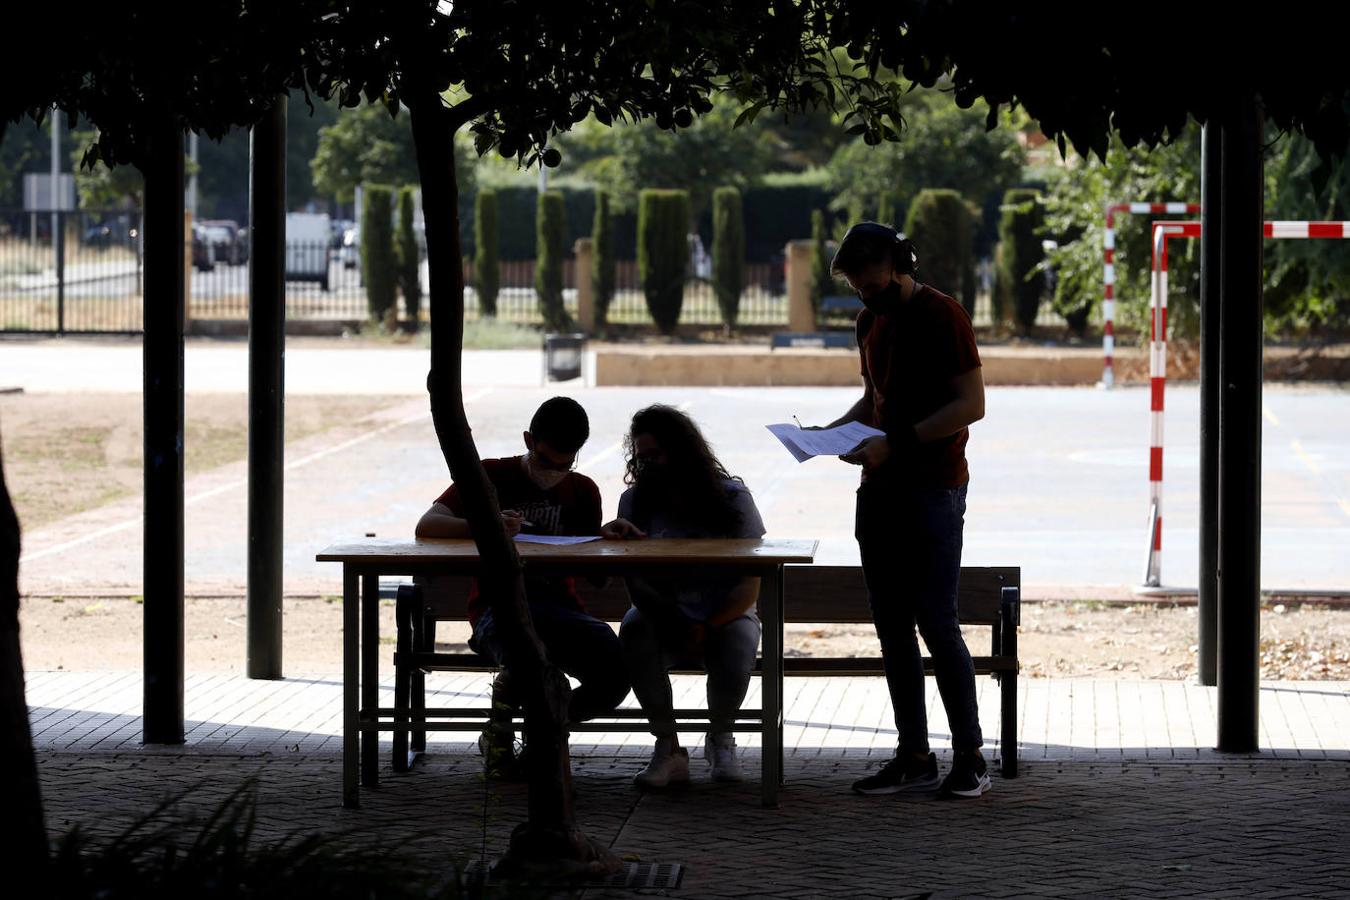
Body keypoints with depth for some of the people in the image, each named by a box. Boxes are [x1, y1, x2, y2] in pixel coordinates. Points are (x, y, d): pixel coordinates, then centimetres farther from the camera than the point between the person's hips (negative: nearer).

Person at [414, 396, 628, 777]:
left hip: (560, 605, 4)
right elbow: (426, 526, -5)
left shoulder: (583, 491, 19)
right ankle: (499, 735, -4)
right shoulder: (492, 476, 7)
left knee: (614, 676, -27)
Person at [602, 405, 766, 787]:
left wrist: (708, 628, -25)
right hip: (664, 618, 1)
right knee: (634, 627, -33)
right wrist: (621, 545, -32)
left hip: (725, 616, -1)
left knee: (737, 640, -35)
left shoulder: (732, 498, -6)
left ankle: (720, 738, -3)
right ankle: (667, 748, -22)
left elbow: (749, 587, -10)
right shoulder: (636, 501, 0)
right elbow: (638, 589, -11)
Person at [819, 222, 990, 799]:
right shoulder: (871, 321, 15)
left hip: (934, 490, -8)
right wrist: (834, 430, 6)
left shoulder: (941, 317, -9)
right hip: (881, 489, 8)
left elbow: (971, 404, -15)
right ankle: (914, 758, 9)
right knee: (892, 626, 6)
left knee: (936, 623, -9)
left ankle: (970, 757, -2)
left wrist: (897, 443, -21)